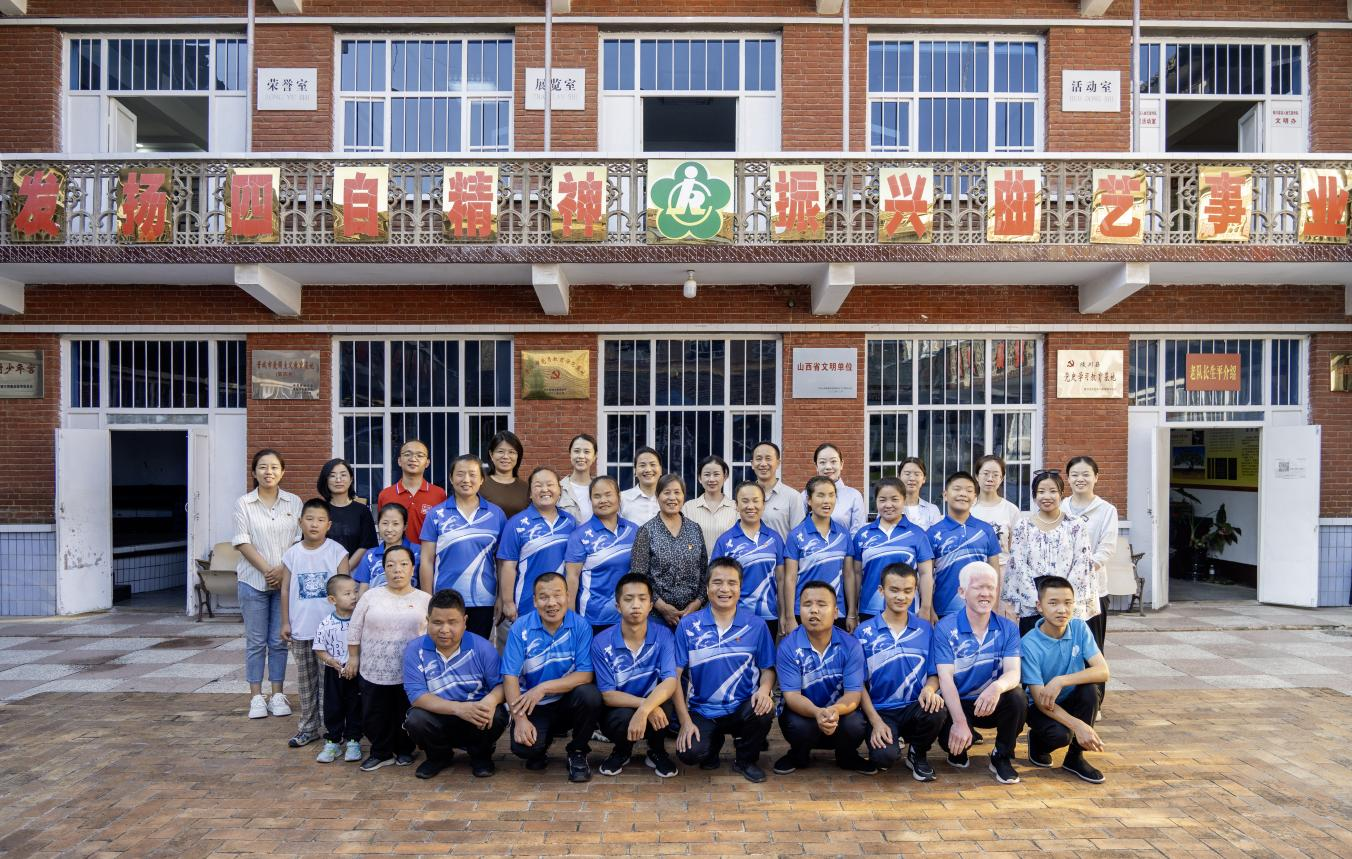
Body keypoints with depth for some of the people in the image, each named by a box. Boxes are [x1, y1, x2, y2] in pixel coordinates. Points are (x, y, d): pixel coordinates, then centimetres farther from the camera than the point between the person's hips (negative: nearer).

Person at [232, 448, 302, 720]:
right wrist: (267, 570, -12)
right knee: (256, 641, 6)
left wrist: (282, 570, -12)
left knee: (279, 640, 6)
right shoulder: (243, 503, 0)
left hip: (286, 579, 1)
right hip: (253, 580, -1)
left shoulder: (294, 502, 4)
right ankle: (256, 696, 14)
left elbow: (299, 540, 0)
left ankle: (277, 695, 15)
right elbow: (243, 542, -5)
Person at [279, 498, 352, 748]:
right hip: (300, 629, 3)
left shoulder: (336, 551, -5)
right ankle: (308, 727, 23)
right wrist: (285, 622, 3)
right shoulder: (293, 553, 2)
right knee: (305, 681, 13)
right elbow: (285, 589, 6)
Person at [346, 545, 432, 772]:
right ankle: (381, 752, 24)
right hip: (374, 670, 1)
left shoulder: (424, 599, 0)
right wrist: (353, 657, 5)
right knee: (374, 715, 6)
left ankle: (404, 750, 27)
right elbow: (354, 629, 7)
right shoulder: (371, 596, 1)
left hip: (409, 672, -1)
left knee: (406, 714, 7)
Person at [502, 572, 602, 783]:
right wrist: (520, 719, -23)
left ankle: (578, 752, -2)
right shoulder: (521, 628, -9)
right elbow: (510, 677, -12)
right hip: (533, 706, 0)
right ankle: (540, 744, 13)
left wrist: (543, 687, -24)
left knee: (590, 694, -31)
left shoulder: (580, 626, -10)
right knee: (523, 747, -27)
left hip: (568, 702, 0)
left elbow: (586, 675, -15)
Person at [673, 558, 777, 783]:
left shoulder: (756, 625, -1)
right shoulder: (688, 625, -4)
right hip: (702, 711, 0)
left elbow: (767, 669, 5)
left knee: (764, 710, -32)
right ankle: (714, 740, 15)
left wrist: (764, 689, -19)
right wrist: (685, 721, -9)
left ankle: (746, 760, 2)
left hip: (743, 707, 1)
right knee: (690, 754, -26)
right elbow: (675, 675, -3)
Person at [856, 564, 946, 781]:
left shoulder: (926, 629, 6)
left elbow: (934, 673, 8)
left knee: (936, 711, -33)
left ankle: (918, 754, 2)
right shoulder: (863, 632, 0)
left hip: (915, 708, 2)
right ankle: (891, 740, 10)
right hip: (880, 711, -2)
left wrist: (929, 689, -16)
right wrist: (876, 722, -12)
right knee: (884, 757, -30)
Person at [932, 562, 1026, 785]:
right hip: (956, 703, -2)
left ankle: (1002, 757, -2)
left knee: (1017, 697, -28)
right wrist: (959, 722, -29)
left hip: (992, 705, 2)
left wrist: (997, 686, -41)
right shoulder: (945, 628, -10)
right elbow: (945, 678, -17)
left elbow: (1013, 672, -16)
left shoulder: (1008, 629, -2)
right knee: (953, 736, -31)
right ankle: (958, 752, 11)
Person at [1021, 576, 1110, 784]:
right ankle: (1037, 740, 7)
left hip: (1070, 700, 4)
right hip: (1041, 707, -4)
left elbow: (1103, 672, -20)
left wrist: (1060, 681, -32)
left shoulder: (1079, 628, -10)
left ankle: (1075, 757, -9)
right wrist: (1077, 725, -35)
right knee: (1060, 734, -33)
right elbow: (1040, 699, -23)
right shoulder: (1029, 644, -22)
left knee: (1090, 686, -27)